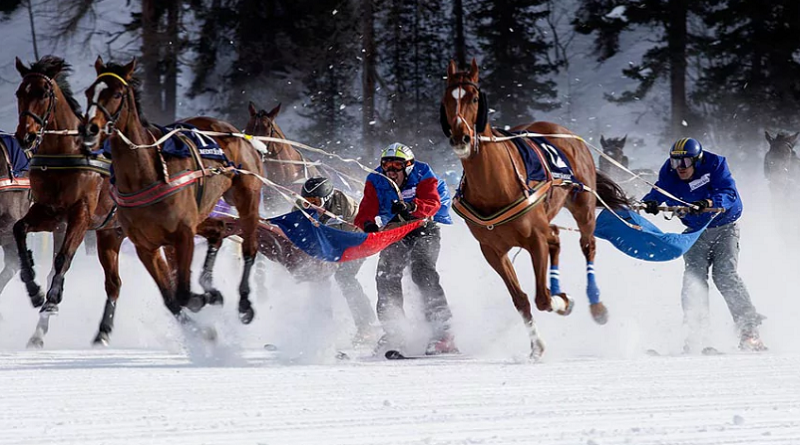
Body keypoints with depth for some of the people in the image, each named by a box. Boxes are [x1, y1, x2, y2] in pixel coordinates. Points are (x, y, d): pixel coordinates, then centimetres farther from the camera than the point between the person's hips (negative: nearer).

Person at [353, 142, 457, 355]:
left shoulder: (422, 176, -14)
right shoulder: (376, 182, -5)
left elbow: (432, 203, -30)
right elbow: (367, 210, -14)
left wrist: (411, 207, -50)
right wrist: (367, 224, -39)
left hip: (424, 230, -4)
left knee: (423, 272, -25)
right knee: (386, 275, -17)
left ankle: (442, 331, -31)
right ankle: (392, 332, -10)